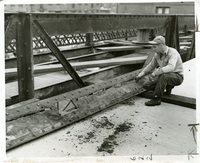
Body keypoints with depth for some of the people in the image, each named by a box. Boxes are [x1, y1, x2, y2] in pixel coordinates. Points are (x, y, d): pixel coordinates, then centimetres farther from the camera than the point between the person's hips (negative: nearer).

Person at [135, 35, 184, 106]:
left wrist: (154, 73, -45)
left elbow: (171, 67, -42)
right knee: (146, 85, -9)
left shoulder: (173, 52, -24)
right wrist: (140, 75, 14)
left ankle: (156, 99, -26)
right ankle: (167, 88, 11)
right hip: (164, 77, 7)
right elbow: (151, 66, 16)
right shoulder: (157, 54, -1)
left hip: (177, 76, -7)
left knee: (163, 76, -40)